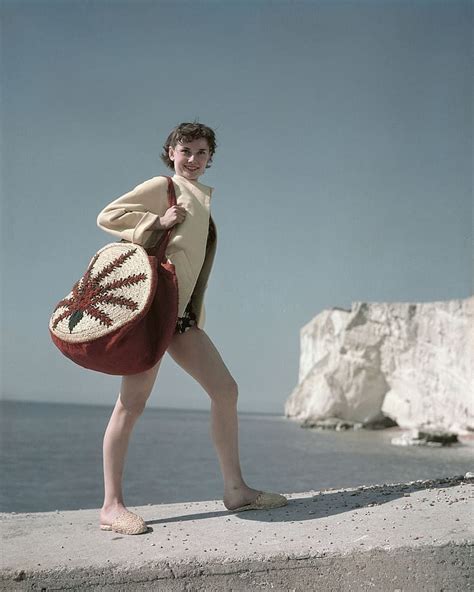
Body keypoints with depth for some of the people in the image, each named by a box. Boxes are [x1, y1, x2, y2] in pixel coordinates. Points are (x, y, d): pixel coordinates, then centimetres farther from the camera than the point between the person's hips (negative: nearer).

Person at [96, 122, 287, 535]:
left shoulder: (202, 196, 24)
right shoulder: (163, 186, 1)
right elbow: (107, 216, -3)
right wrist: (157, 220, -13)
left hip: (182, 311, 8)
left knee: (225, 390, 5)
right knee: (133, 401, -11)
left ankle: (235, 489, 11)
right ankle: (112, 506, -7)